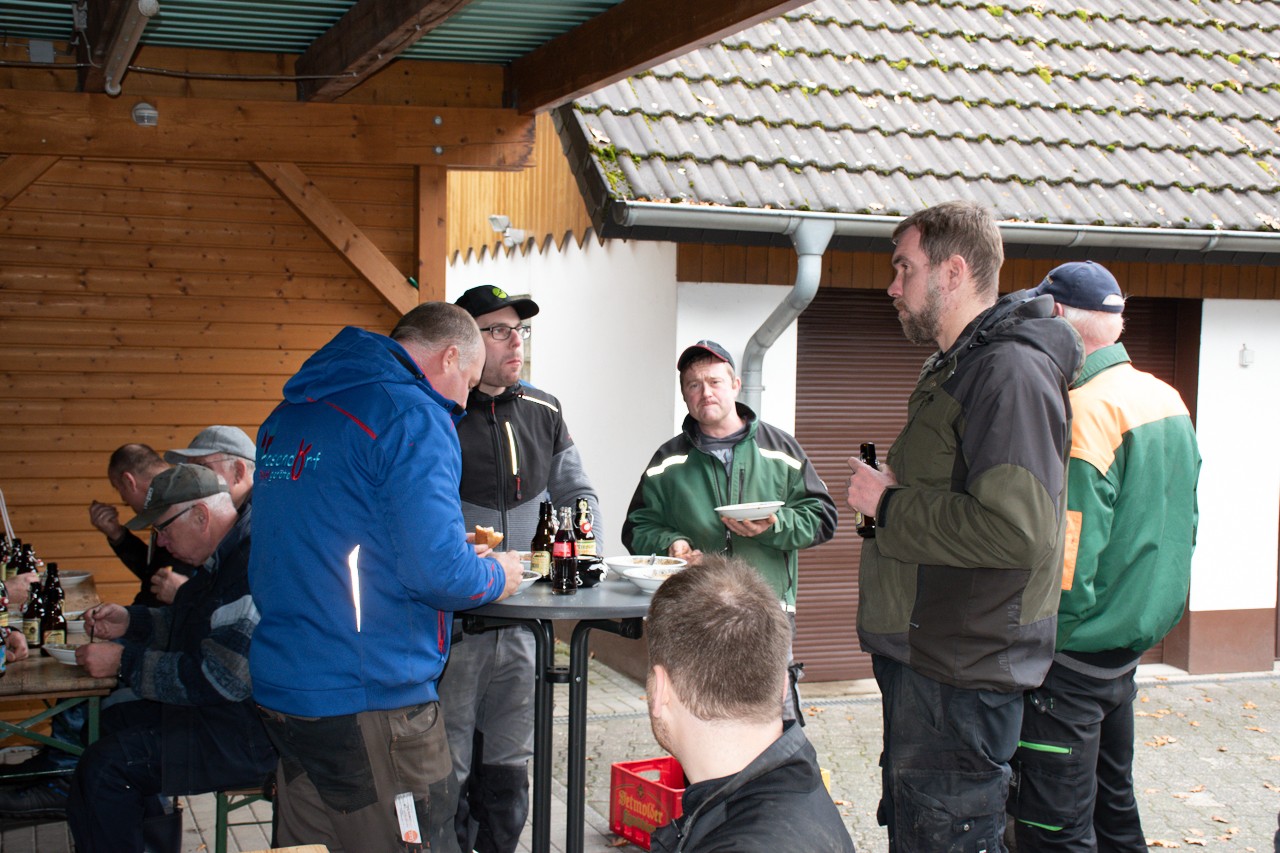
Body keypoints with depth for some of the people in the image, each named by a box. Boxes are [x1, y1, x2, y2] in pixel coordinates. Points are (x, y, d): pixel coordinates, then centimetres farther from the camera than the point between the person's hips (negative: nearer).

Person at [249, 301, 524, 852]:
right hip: (366, 699, -9)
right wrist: (496, 576, 1)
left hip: (281, 689, 9)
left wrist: (457, 552, 22)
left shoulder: (289, 414, 13)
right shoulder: (414, 419, -14)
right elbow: (436, 573, -21)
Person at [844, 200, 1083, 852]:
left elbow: (1016, 529, -30)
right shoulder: (955, 368, 16)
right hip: (924, 655, 11)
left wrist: (889, 505, -18)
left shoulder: (1011, 370, -18)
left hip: (962, 672, -11)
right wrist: (892, 492, 11)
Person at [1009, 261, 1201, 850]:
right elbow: (1183, 528, 17)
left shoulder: (1081, 410, -21)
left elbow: (1067, 564, -25)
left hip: (1075, 654, -9)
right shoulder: (1167, 399, 8)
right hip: (1131, 647, 10)